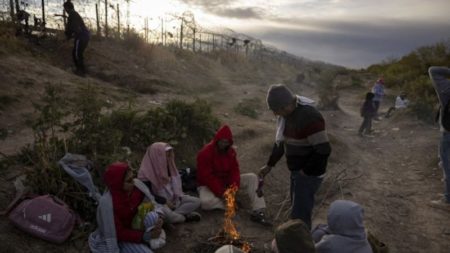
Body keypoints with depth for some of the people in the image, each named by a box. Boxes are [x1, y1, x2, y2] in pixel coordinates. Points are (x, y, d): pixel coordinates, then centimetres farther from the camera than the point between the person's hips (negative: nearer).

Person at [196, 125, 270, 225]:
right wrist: (221, 193, -29)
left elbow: (234, 170, -4)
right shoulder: (205, 153, -21)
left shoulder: (231, 151, -1)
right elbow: (207, 177, -24)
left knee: (252, 178, -13)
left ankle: (258, 212, -24)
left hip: (227, 182, 5)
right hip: (209, 185, -5)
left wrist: (234, 186, -22)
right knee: (206, 202, -39)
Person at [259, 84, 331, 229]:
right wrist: (270, 165, 12)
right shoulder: (287, 115, 1)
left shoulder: (309, 118, -28)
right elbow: (281, 141, 14)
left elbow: (323, 150, -29)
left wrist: (306, 171, -19)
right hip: (296, 170, 9)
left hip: (309, 174, -9)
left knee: (300, 214, -3)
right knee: (298, 209, 22)